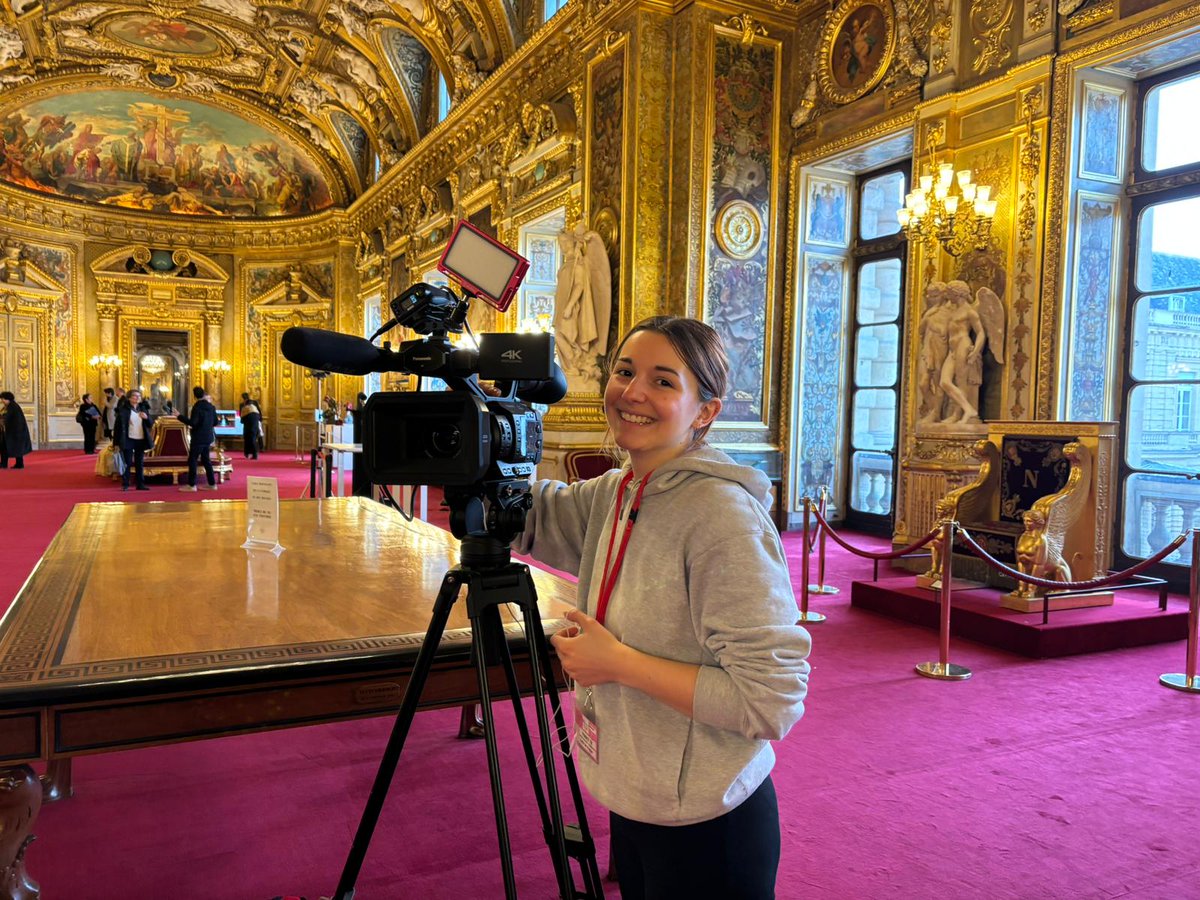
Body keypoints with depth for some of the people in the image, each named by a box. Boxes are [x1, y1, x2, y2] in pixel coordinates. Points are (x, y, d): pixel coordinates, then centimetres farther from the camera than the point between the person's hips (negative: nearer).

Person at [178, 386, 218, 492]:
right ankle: (212, 483, 13)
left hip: (198, 438, -7)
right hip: (208, 437, 7)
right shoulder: (211, 406, 7)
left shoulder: (197, 407, -15)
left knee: (192, 460, -3)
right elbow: (215, 422, 12)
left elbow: (192, 423, -21)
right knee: (206, 459, 14)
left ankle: (191, 485, -4)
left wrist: (180, 416, -15)